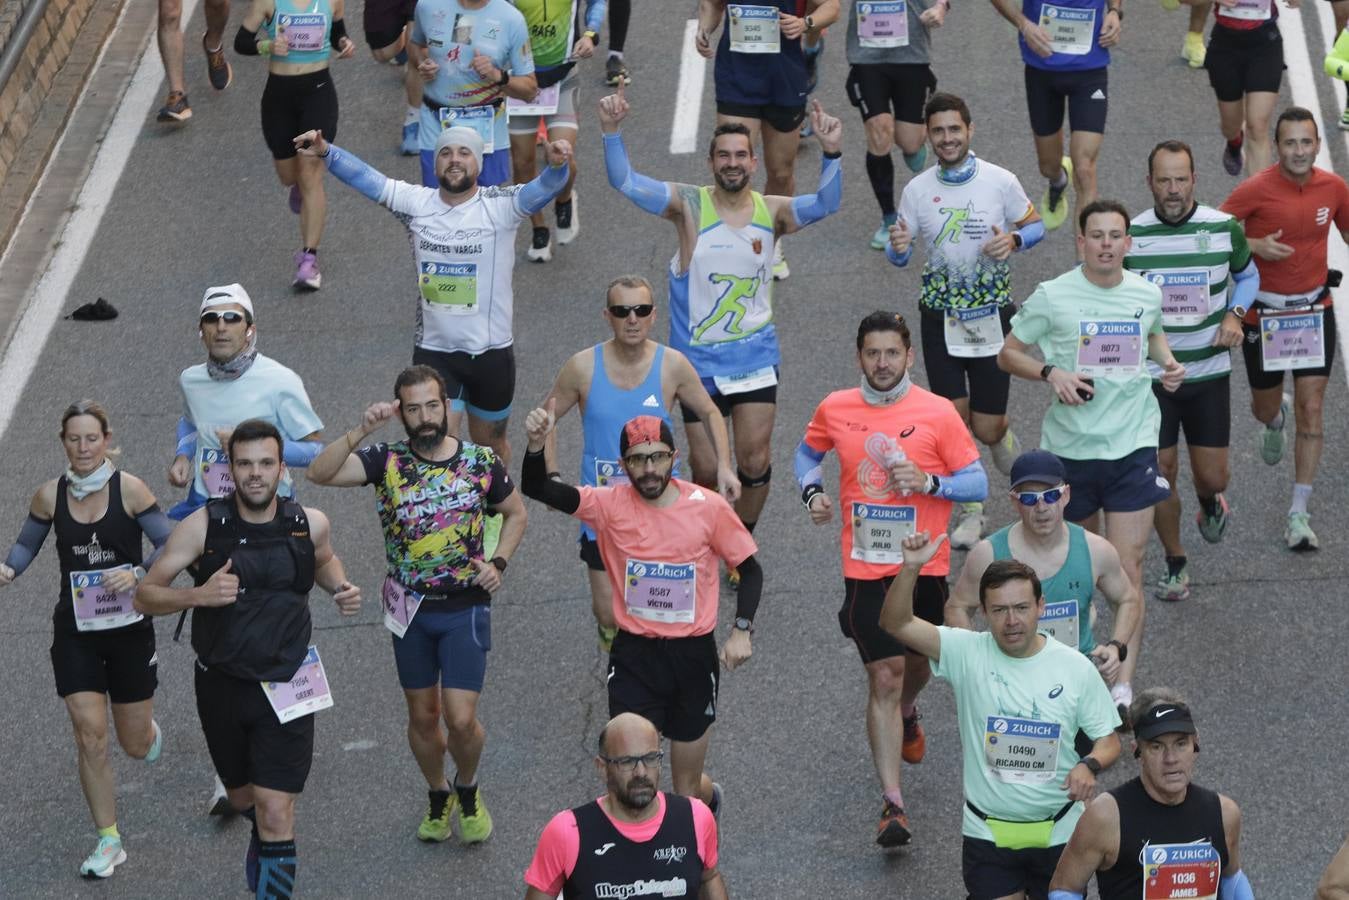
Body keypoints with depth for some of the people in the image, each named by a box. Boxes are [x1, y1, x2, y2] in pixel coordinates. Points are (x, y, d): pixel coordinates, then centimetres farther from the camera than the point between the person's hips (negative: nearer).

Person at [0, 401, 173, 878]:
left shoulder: (128, 489, -11)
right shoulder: (50, 496, -4)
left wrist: (136, 575, -24)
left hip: (128, 627, -1)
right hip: (75, 632, 1)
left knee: (136, 746, 9)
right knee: (90, 737, -8)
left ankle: (147, 727, 49)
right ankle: (108, 842, 6)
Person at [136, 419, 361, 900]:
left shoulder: (309, 524, -6)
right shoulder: (203, 527, -13)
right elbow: (145, 596, -11)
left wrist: (340, 587, -3)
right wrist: (198, 594, -29)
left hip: (285, 689, -1)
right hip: (222, 685, 1)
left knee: (276, 814, -11)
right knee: (244, 798, 22)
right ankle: (260, 838, 57)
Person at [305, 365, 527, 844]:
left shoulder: (481, 461, -6)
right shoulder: (387, 461, -8)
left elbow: (516, 514, 12)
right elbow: (320, 472, -23)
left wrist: (498, 563, -4)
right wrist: (360, 432, -35)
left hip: (465, 608, -1)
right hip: (411, 608, 1)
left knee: (460, 718, -8)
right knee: (422, 715, 13)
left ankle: (468, 790, 22)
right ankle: (438, 797, 38)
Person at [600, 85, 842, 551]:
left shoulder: (772, 212, -3)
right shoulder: (690, 205, -7)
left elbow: (825, 203, -17)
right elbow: (625, 182, -15)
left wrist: (831, 153, -33)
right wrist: (611, 131, -29)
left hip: (755, 355, 1)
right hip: (699, 359, -1)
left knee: (755, 461, 0)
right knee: (705, 469, 3)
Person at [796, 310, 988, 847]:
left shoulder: (938, 413, -8)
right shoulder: (834, 410, -2)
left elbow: (977, 483, -4)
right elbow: (808, 453, 18)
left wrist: (929, 481, -22)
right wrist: (811, 492, -2)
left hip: (925, 565, 1)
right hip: (865, 567, -1)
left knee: (917, 662, 21)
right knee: (884, 677, -8)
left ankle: (907, 716, 59)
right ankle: (892, 804, -9)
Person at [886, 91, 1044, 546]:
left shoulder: (1000, 181, -7)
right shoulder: (917, 190, -2)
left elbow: (1035, 225, 5)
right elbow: (898, 256, 4)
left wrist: (1013, 240, -17)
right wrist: (898, 247, -20)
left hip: (992, 315, -1)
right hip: (940, 316, 1)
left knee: (987, 427, -1)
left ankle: (1006, 442, 37)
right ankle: (969, 513, 17)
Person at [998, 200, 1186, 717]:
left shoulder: (1147, 294, 2)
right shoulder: (1052, 297, -7)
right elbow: (1008, 354, 1)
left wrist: (1168, 363, 4)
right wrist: (1051, 373, -17)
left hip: (1133, 445, 1)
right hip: (1069, 446, -1)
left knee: (1128, 564, -7)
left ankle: (1123, 679, -6)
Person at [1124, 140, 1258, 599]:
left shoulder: (1224, 228, -5)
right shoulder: (1130, 234, -6)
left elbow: (1248, 275, 13)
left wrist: (1235, 315, -5)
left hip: (1209, 373, 0)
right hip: (1150, 376, 0)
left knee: (1212, 476, 2)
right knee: (1160, 474, 0)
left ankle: (1210, 503, 40)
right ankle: (1175, 565, 20)